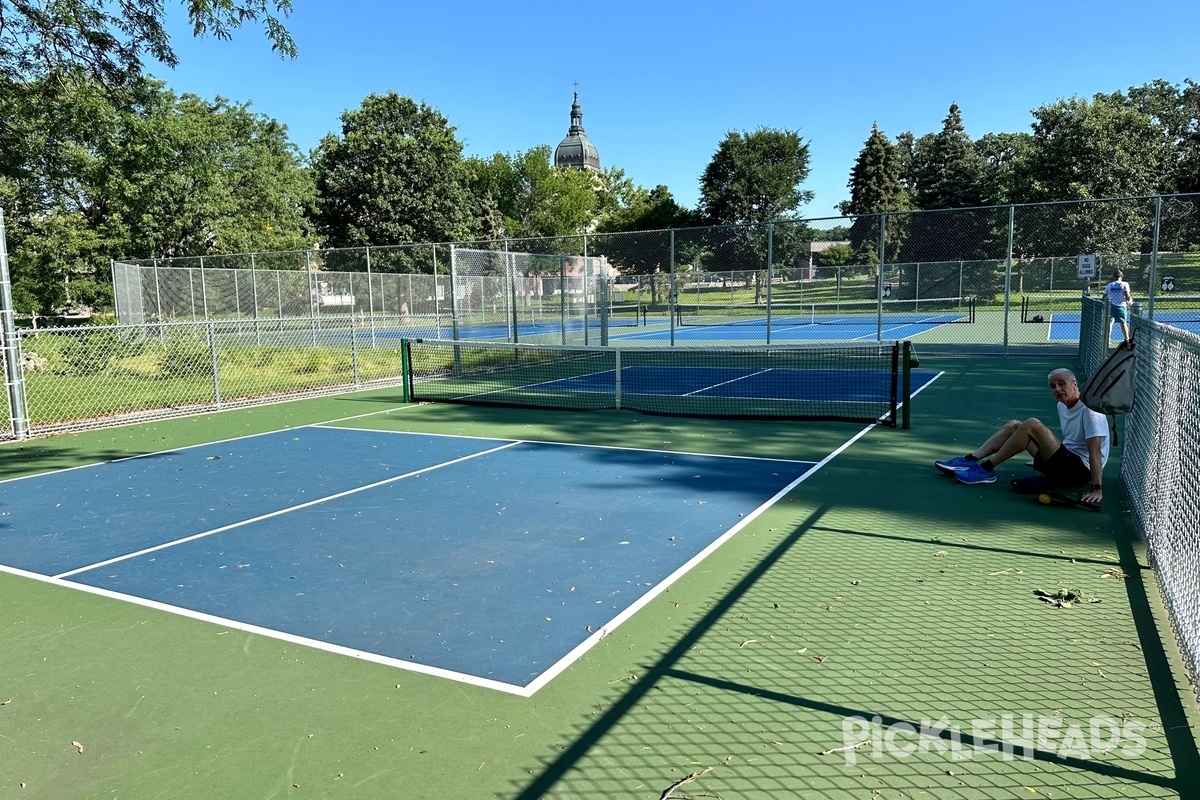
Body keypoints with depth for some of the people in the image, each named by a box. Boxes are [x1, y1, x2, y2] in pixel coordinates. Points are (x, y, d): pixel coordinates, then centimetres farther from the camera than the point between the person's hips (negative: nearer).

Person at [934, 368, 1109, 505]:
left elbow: (1094, 451, -24)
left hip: (1080, 470, -9)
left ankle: (986, 468, -19)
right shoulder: (1062, 405, 12)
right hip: (1066, 462, 9)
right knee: (1013, 425, 5)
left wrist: (1097, 489, -30)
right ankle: (968, 460, -9)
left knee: (1032, 424, -25)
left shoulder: (1089, 408, -16)